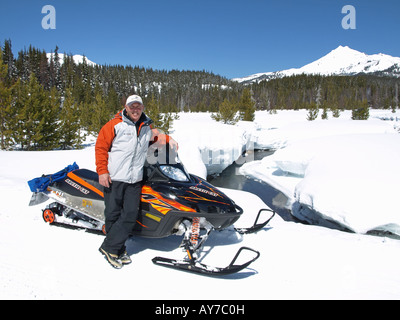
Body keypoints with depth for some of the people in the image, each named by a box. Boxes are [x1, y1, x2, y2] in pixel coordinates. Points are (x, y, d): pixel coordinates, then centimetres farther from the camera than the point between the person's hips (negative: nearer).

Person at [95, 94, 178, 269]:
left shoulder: (147, 127, 16)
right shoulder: (115, 125, 0)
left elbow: (157, 136, 36)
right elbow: (101, 146, -1)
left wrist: (169, 139, 15)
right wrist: (102, 171, -9)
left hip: (135, 179, 4)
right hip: (114, 177, -4)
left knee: (130, 215, -4)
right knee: (113, 214, -1)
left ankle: (110, 246, 8)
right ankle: (114, 249, 14)